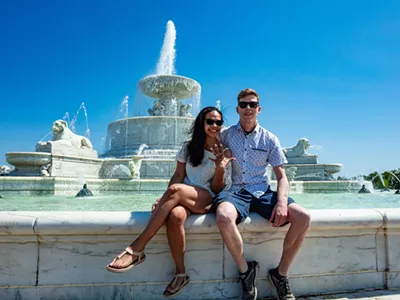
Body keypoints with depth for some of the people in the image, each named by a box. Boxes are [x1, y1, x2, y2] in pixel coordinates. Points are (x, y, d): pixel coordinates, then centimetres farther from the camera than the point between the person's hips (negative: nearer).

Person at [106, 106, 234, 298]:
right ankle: (181, 273, -16)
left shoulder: (224, 153, 5)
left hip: (207, 200, -2)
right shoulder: (188, 147, 10)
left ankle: (136, 249, -31)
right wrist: (164, 199, -14)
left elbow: (216, 190, 1)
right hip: (182, 198, 2)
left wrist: (220, 169, -18)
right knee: (175, 216, -36)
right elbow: (178, 176, 3)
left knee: (176, 190, -35)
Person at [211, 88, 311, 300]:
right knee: (224, 217, -37)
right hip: (236, 192, -2)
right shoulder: (226, 136, 8)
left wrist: (282, 202, -14)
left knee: (303, 217, -22)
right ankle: (245, 271, -9)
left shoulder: (269, 139, 9)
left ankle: (280, 273, 1)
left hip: (263, 192, 2)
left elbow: (281, 177, 5)